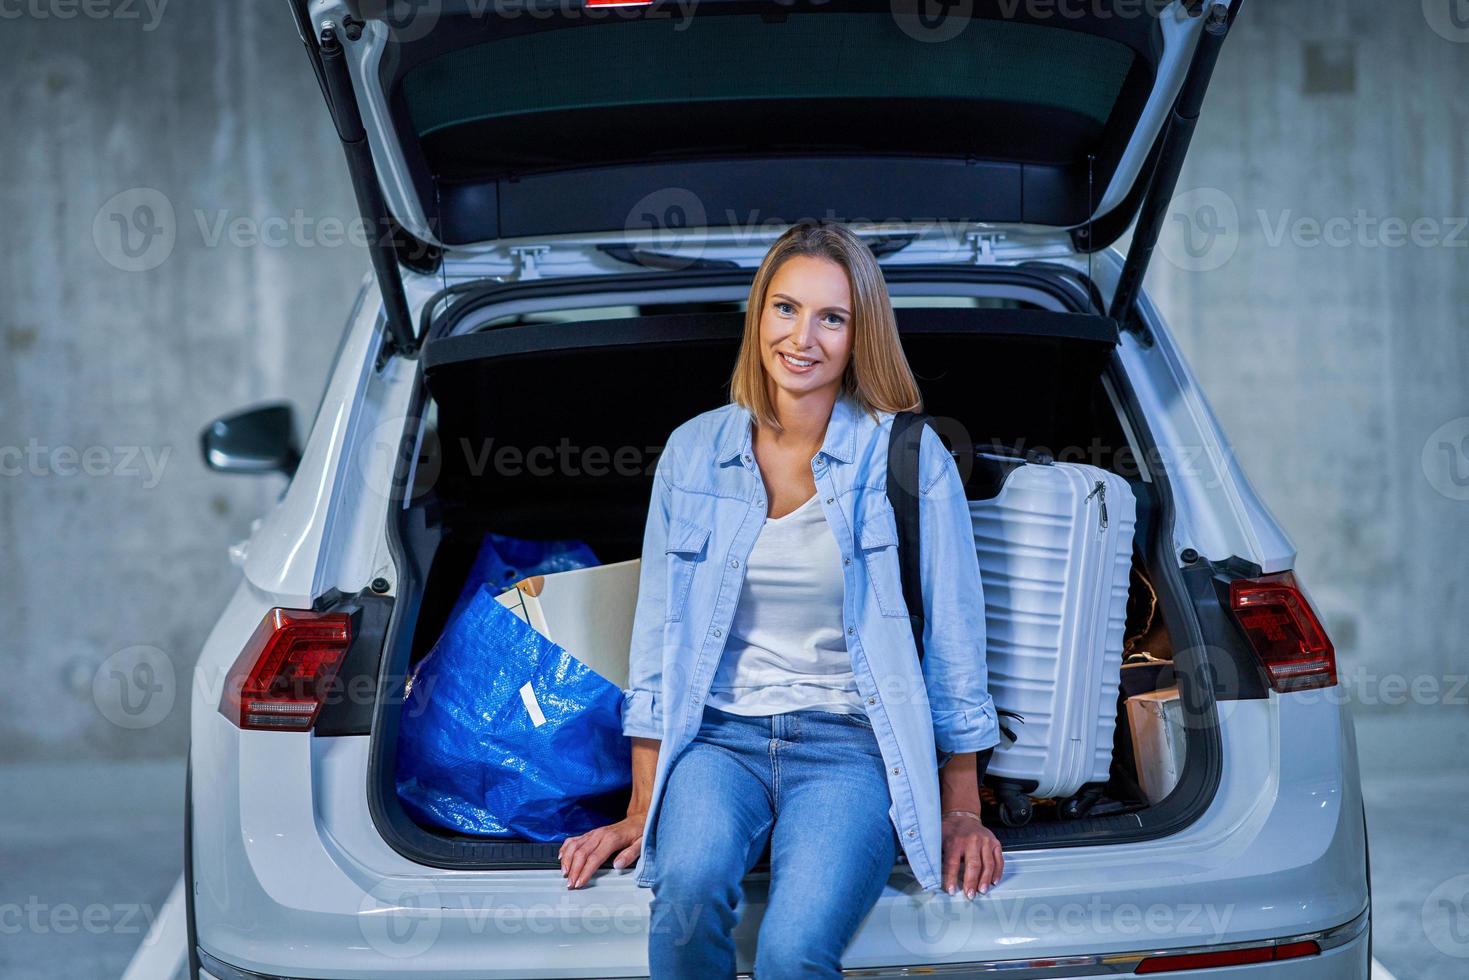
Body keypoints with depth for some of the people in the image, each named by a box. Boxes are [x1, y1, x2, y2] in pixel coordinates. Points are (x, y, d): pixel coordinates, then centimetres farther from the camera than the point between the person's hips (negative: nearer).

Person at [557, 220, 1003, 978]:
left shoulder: (910, 457, -1)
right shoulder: (693, 451, 6)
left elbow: (953, 635, 4)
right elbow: (659, 628, 10)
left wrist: (962, 811, 5)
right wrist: (642, 810, 7)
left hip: (850, 744, -2)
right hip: (718, 735, 2)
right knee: (690, 886, -32)